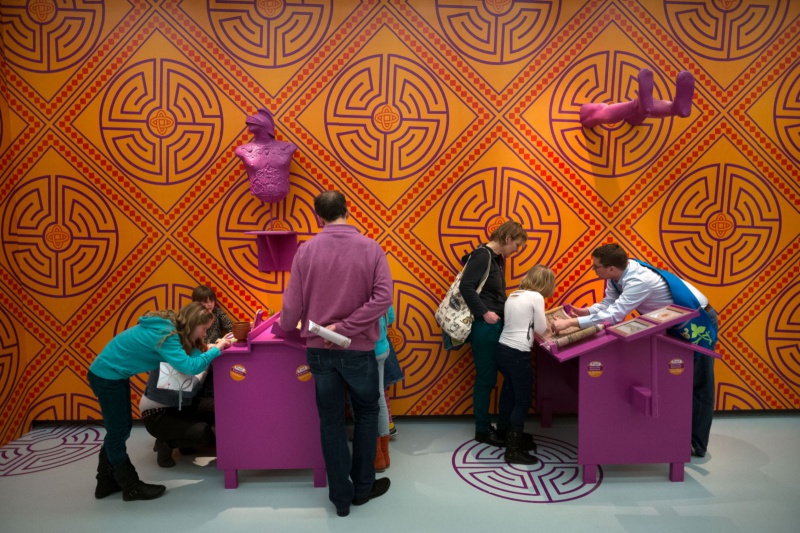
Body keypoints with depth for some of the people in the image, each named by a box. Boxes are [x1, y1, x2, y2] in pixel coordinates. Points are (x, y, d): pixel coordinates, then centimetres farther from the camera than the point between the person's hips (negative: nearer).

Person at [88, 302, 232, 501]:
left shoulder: (170, 326, -2)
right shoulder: (165, 335, -29)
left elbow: (186, 353, 2)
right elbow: (189, 367, -34)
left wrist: (206, 349, -11)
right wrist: (215, 350, -24)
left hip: (114, 374, 10)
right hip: (107, 376, -10)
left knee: (119, 429, 18)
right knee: (118, 432, 4)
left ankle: (106, 482, 33)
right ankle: (132, 488, 17)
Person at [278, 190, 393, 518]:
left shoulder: (306, 250, -4)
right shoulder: (371, 248, -5)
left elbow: (293, 304, -2)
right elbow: (383, 298, -16)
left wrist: (283, 328, 18)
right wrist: (344, 328, -14)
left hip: (319, 350, 1)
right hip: (359, 349, -1)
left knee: (330, 421, 12)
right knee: (366, 414, 19)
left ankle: (341, 496, 22)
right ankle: (362, 487, 29)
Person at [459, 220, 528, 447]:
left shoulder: (498, 258, 16)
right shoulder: (482, 255, -13)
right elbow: (466, 286, -22)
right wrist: (484, 313, -22)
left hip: (496, 325, 10)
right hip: (484, 326, -9)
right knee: (486, 379, 1)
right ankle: (482, 430, 15)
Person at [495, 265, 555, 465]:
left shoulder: (513, 295, 13)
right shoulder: (536, 297, -8)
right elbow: (541, 329, -1)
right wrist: (543, 319, 18)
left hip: (502, 349, 8)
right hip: (518, 354, -8)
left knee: (510, 395, 22)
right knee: (523, 400, 2)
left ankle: (506, 435, 36)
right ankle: (513, 450, 6)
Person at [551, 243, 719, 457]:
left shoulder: (639, 281, -36)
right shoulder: (619, 274, -9)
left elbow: (613, 315, -40)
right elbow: (609, 303, -2)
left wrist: (569, 323, -40)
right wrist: (586, 311, -21)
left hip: (699, 321, -9)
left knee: (698, 385, 2)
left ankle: (697, 445, 13)